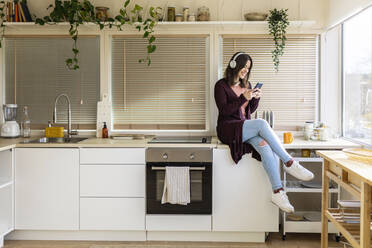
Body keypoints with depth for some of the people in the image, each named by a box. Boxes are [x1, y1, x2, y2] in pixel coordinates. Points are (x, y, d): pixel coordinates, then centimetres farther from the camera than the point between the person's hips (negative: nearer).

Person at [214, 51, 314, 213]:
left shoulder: (246, 84, 17)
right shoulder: (221, 85, -1)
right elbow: (224, 111, -11)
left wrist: (256, 99, 0)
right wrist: (243, 98, -19)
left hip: (246, 128, 5)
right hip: (229, 128, -5)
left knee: (265, 146, -28)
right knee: (261, 123, -32)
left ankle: (277, 192, -35)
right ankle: (289, 163, -27)